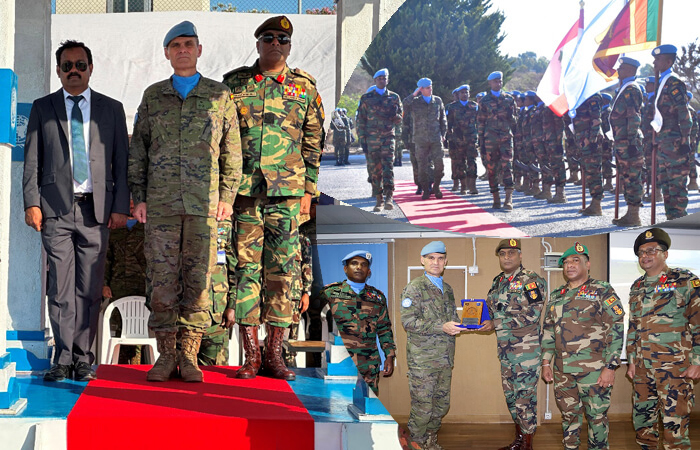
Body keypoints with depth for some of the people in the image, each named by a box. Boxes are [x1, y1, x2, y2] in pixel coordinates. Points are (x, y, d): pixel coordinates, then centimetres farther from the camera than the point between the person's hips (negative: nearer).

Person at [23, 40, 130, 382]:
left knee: (89, 288, 1)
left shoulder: (111, 109, 12)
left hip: (96, 210, 1)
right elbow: (32, 161, 8)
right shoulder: (42, 108, 11)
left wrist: (120, 206, 1)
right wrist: (31, 202, -2)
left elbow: (122, 161, 9)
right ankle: (63, 358, 3)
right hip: (56, 209, 0)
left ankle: (82, 357, 9)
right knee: (60, 286, -3)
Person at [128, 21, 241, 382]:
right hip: (161, 203, 1)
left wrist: (227, 196, 0)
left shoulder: (220, 96, 8)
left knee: (198, 278, -1)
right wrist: (138, 198, 4)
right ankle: (166, 355, 8)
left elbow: (231, 150, 8)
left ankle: (189, 356, 6)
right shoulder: (153, 96, 11)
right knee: (162, 278, -1)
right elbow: (138, 150, 12)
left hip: (204, 204, -1)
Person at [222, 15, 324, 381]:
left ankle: (274, 353, 8)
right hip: (243, 191, 0)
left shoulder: (304, 87, 9)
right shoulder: (234, 84, 8)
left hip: (287, 193, 0)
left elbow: (313, 142, 11)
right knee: (245, 269, -1)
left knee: (281, 272, 1)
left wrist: (309, 190, 6)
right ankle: (251, 355, 5)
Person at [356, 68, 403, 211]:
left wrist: (393, 115, -10)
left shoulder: (394, 97, 11)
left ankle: (389, 198, -19)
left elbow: (400, 117, 14)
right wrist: (362, 138, 0)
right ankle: (379, 200, 8)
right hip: (372, 138, 1)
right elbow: (360, 119, 8)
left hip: (388, 136, -1)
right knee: (375, 170, 1)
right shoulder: (366, 98, 9)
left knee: (388, 166, -15)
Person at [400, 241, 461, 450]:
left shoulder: (447, 289, 17)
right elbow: (408, 321, -14)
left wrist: (460, 325, 1)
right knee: (422, 407, -5)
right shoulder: (414, 288, -5)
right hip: (422, 359, -6)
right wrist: (442, 327, -22)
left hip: (445, 358, 7)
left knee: (442, 405, 11)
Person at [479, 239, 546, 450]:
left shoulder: (530, 280, -11)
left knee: (525, 395, -4)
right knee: (511, 394, 14)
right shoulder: (498, 282, 13)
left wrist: (495, 324, -19)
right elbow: (493, 309, 24)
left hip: (527, 349, -8)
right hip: (505, 349, 8)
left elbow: (531, 314, -20)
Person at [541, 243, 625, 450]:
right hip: (562, 370, 5)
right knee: (569, 415, 13)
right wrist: (546, 362, 13)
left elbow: (616, 329, -8)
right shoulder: (556, 295, 15)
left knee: (596, 416, 0)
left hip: (593, 369, -5)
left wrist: (610, 367, -14)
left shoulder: (602, 291, -3)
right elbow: (548, 330, 20)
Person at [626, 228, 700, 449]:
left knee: (674, 426, -9)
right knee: (642, 422, 10)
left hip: (674, 367, -6)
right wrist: (631, 360, 15)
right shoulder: (637, 287, 16)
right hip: (642, 367, 6)